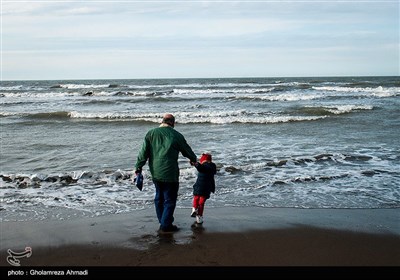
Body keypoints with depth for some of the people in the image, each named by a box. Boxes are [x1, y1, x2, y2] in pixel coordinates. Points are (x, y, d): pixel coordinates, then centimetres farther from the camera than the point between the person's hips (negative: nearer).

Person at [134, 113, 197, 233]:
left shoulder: (151, 133, 3)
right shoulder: (176, 135, -3)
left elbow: (144, 152, -1)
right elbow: (187, 150, 10)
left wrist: (138, 166, 5)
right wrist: (194, 159, 29)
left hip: (155, 173, 5)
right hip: (170, 174, -5)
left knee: (159, 197, 19)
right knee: (170, 199, 5)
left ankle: (163, 222, 30)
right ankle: (166, 225, 7)